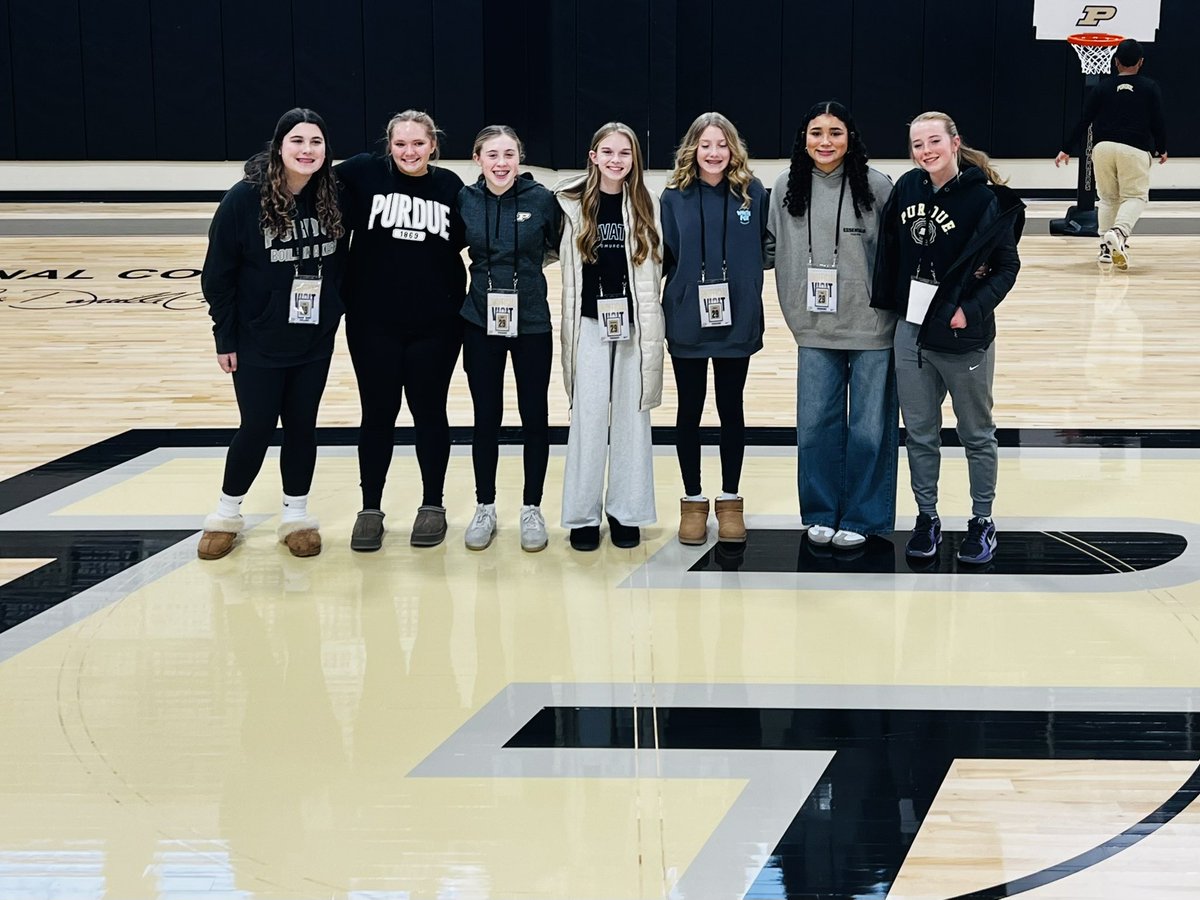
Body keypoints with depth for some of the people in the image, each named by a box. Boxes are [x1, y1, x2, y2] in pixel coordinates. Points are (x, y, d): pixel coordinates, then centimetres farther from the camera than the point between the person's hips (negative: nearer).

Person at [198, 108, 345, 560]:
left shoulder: (332, 196, -7)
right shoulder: (245, 199, -16)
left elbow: (342, 264, 6)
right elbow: (218, 274, -9)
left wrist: (335, 312, 2)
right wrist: (225, 337, -7)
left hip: (315, 341, 3)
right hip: (258, 342, -3)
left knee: (302, 426, 12)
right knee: (257, 428, 5)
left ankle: (296, 515, 27)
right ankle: (227, 513, 26)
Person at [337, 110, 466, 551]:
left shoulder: (450, 186, 1)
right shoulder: (363, 173, -5)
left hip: (436, 324, 1)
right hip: (374, 322, -1)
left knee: (429, 412, 11)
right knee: (378, 414, 8)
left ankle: (432, 505, 24)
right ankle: (370, 509, 21)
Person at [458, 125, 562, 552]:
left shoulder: (541, 199, -7)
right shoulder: (465, 200, -3)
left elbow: (561, 248, 6)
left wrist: (526, 263, 2)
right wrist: (490, 268, 4)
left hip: (531, 323, -1)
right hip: (482, 323, 1)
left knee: (534, 416, 5)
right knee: (486, 417, 7)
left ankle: (532, 509, 16)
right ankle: (485, 508, 18)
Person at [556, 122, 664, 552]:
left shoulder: (647, 206, 4)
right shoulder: (573, 205, -1)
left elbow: (656, 266, 8)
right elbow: (559, 255, 8)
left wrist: (649, 319, 5)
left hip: (636, 323, 1)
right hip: (590, 323, -1)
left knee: (632, 417, 5)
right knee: (588, 418, -1)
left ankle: (626, 511, 14)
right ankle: (583, 514, 6)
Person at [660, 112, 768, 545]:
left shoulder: (752, 193, -1)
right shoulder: (675, 196, -2)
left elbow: (763, 247, 5)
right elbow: (663, 256, -2)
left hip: (736, 322, 0)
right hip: (687, 321, 0)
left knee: (731, 409, 10)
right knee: (689, 411, 9)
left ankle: (730, 501, 21)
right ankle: (693, 500, 20)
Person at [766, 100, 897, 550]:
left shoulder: (875, 186, -7)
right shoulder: (787, 188, 3)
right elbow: (770, 246, 14)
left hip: (871, 328, -3)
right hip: (815, 330, 3)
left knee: (868, 428, 5)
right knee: (815, 427, 8)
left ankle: (861, 518, 18)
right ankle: (822, 513, 23)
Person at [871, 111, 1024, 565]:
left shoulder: (984, 199, -14)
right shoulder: (907, 188, 0)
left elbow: (1007, 265, -10)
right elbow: (890, 248, 12)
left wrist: (972, 309, -19)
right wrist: (885, 302, 6)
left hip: (963, 337, -4)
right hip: (911, 332, 5)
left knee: (976, 434, 11)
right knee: (919, 433, 13)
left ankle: (982, 522, 22)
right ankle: (927, 518, 25)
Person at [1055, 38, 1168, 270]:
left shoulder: (1102, 87, 8)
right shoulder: (1150, 88, 5)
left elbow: (1084, 121, 7)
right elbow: (1158, 122, 5)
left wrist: (1066, 149, 13)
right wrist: (1162, 150, 21)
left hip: (1103, 147, 2)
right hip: (1135, 149, -2)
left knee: (1108, 197, 15)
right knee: (1135, 196, 4)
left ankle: (1106, 248, 10)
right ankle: (1118, 232, -24)